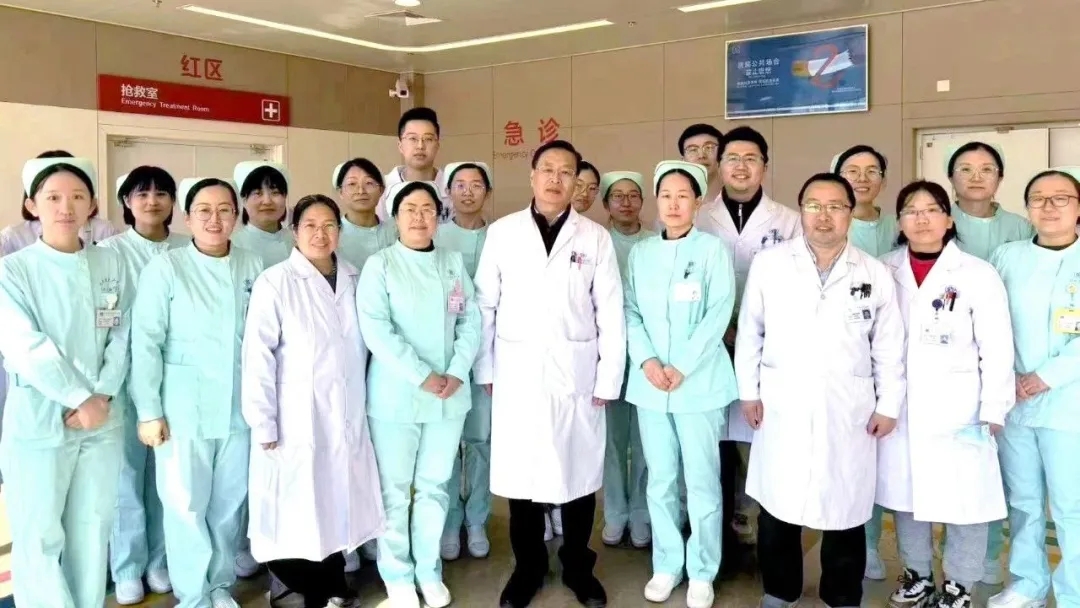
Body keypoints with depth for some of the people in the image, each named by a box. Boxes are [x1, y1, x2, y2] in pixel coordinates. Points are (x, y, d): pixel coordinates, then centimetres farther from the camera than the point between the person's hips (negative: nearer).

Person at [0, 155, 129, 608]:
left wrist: (101, 397, -10)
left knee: (92, 533, 13)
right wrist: (80, 398, -14)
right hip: (37, 424, -3)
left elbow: (121, 337, 2)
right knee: (38, 539, 5)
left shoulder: (111, 265, 5)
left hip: (103, 423, 3)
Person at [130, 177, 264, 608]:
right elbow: (146, 342, -6)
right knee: (186, 503, 4)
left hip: (239, 407, 3)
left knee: (230, 500, 13)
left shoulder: (253, 267, 2)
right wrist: (149, 410, -9)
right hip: (184, 408, -3)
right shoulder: (165, 268, -6)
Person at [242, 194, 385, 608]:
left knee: (338, 501, 12)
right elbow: (258, 356, -10)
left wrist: (364, 403, 8)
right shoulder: (275, 282, -8)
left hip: (346, 417, 4)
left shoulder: (354, 280, 6)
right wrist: (263, 424, -11)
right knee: (296, 508, 3)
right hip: (296, 419, -4)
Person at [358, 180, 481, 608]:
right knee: (395, 488, 5)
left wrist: (457, 372, -10)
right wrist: (421, 376, -18)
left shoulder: (454, 263, 9)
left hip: (450, 394, 3)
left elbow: (471, 321, 5)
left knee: (434, 485, 12)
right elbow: (375, 329, -14)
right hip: (396, 395, -3)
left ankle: (429, 569, 27)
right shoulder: (379, 265, -3)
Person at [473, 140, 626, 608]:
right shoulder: (502, 232, 3)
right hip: (517, 372, 1)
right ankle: (528, 567, 26)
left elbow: (610, 313, 1)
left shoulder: (595, 237, 2)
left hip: (576, 373, 0)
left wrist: (609, 379, -3)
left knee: (578, 471, 8)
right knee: (519, 472, 8)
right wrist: (484, 369, 2)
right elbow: (485, 304, 4)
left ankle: (578, 567, 28)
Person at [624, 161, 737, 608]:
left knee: (702, 480, 2)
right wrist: (647, 360, -10)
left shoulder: (713, 249, -1)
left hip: (699, 382, -3)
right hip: (649, 382, 3)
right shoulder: (641, 253, 10)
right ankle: (666, 565, 23)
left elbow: (719, 314, -8)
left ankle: (702, 572, 17)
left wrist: (682, 367, -15)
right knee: (660, 480, 10)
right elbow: (630, 312, 6)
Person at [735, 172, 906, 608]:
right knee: (778, 507, 8)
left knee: (846, 510, 9)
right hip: (782, 408, 0)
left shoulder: (876, 274, 3)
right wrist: (749, 392, 1)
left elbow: (889, 348, 7)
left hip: (850, 413, 1)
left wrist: (888, 405, 4)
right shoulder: (768, 264, 0)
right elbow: (749, 333, 4)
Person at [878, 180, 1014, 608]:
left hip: (957, 409, -3)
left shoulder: (978, 274, -7)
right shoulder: (884, 271, 3)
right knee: (904, 491, 13)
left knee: (963, 497, 2)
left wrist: (993, 410, -6)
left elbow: (997, 348, -5)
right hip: (899, 406, 3)